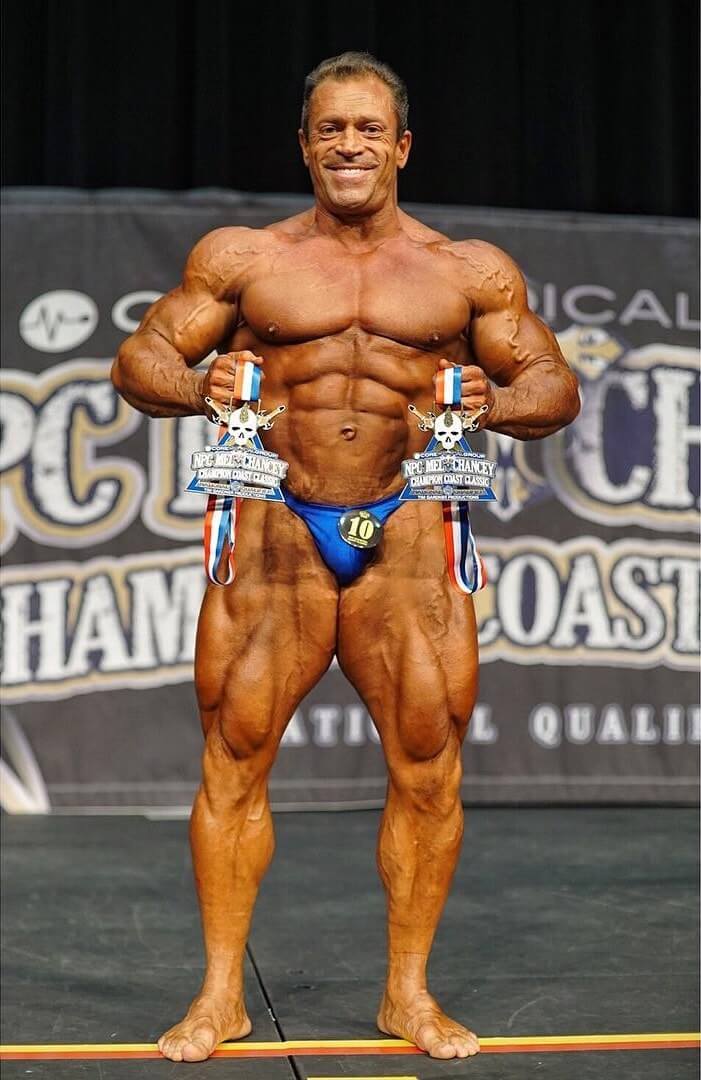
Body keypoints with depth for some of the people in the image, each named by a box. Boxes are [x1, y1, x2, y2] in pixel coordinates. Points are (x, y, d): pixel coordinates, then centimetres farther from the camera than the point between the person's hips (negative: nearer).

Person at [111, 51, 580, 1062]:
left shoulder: (470, 270, 10)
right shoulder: (241, 257, 9)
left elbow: (556, 386, 12)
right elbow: (139, 359, 9)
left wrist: (497, 402, -11)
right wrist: (198, 385, -13)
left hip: (408, 533, 1)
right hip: (276, 529, 0)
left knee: (429, 768, 1)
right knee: (233, 760, 0)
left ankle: (409, 991, 19)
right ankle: (221, 995, 14)